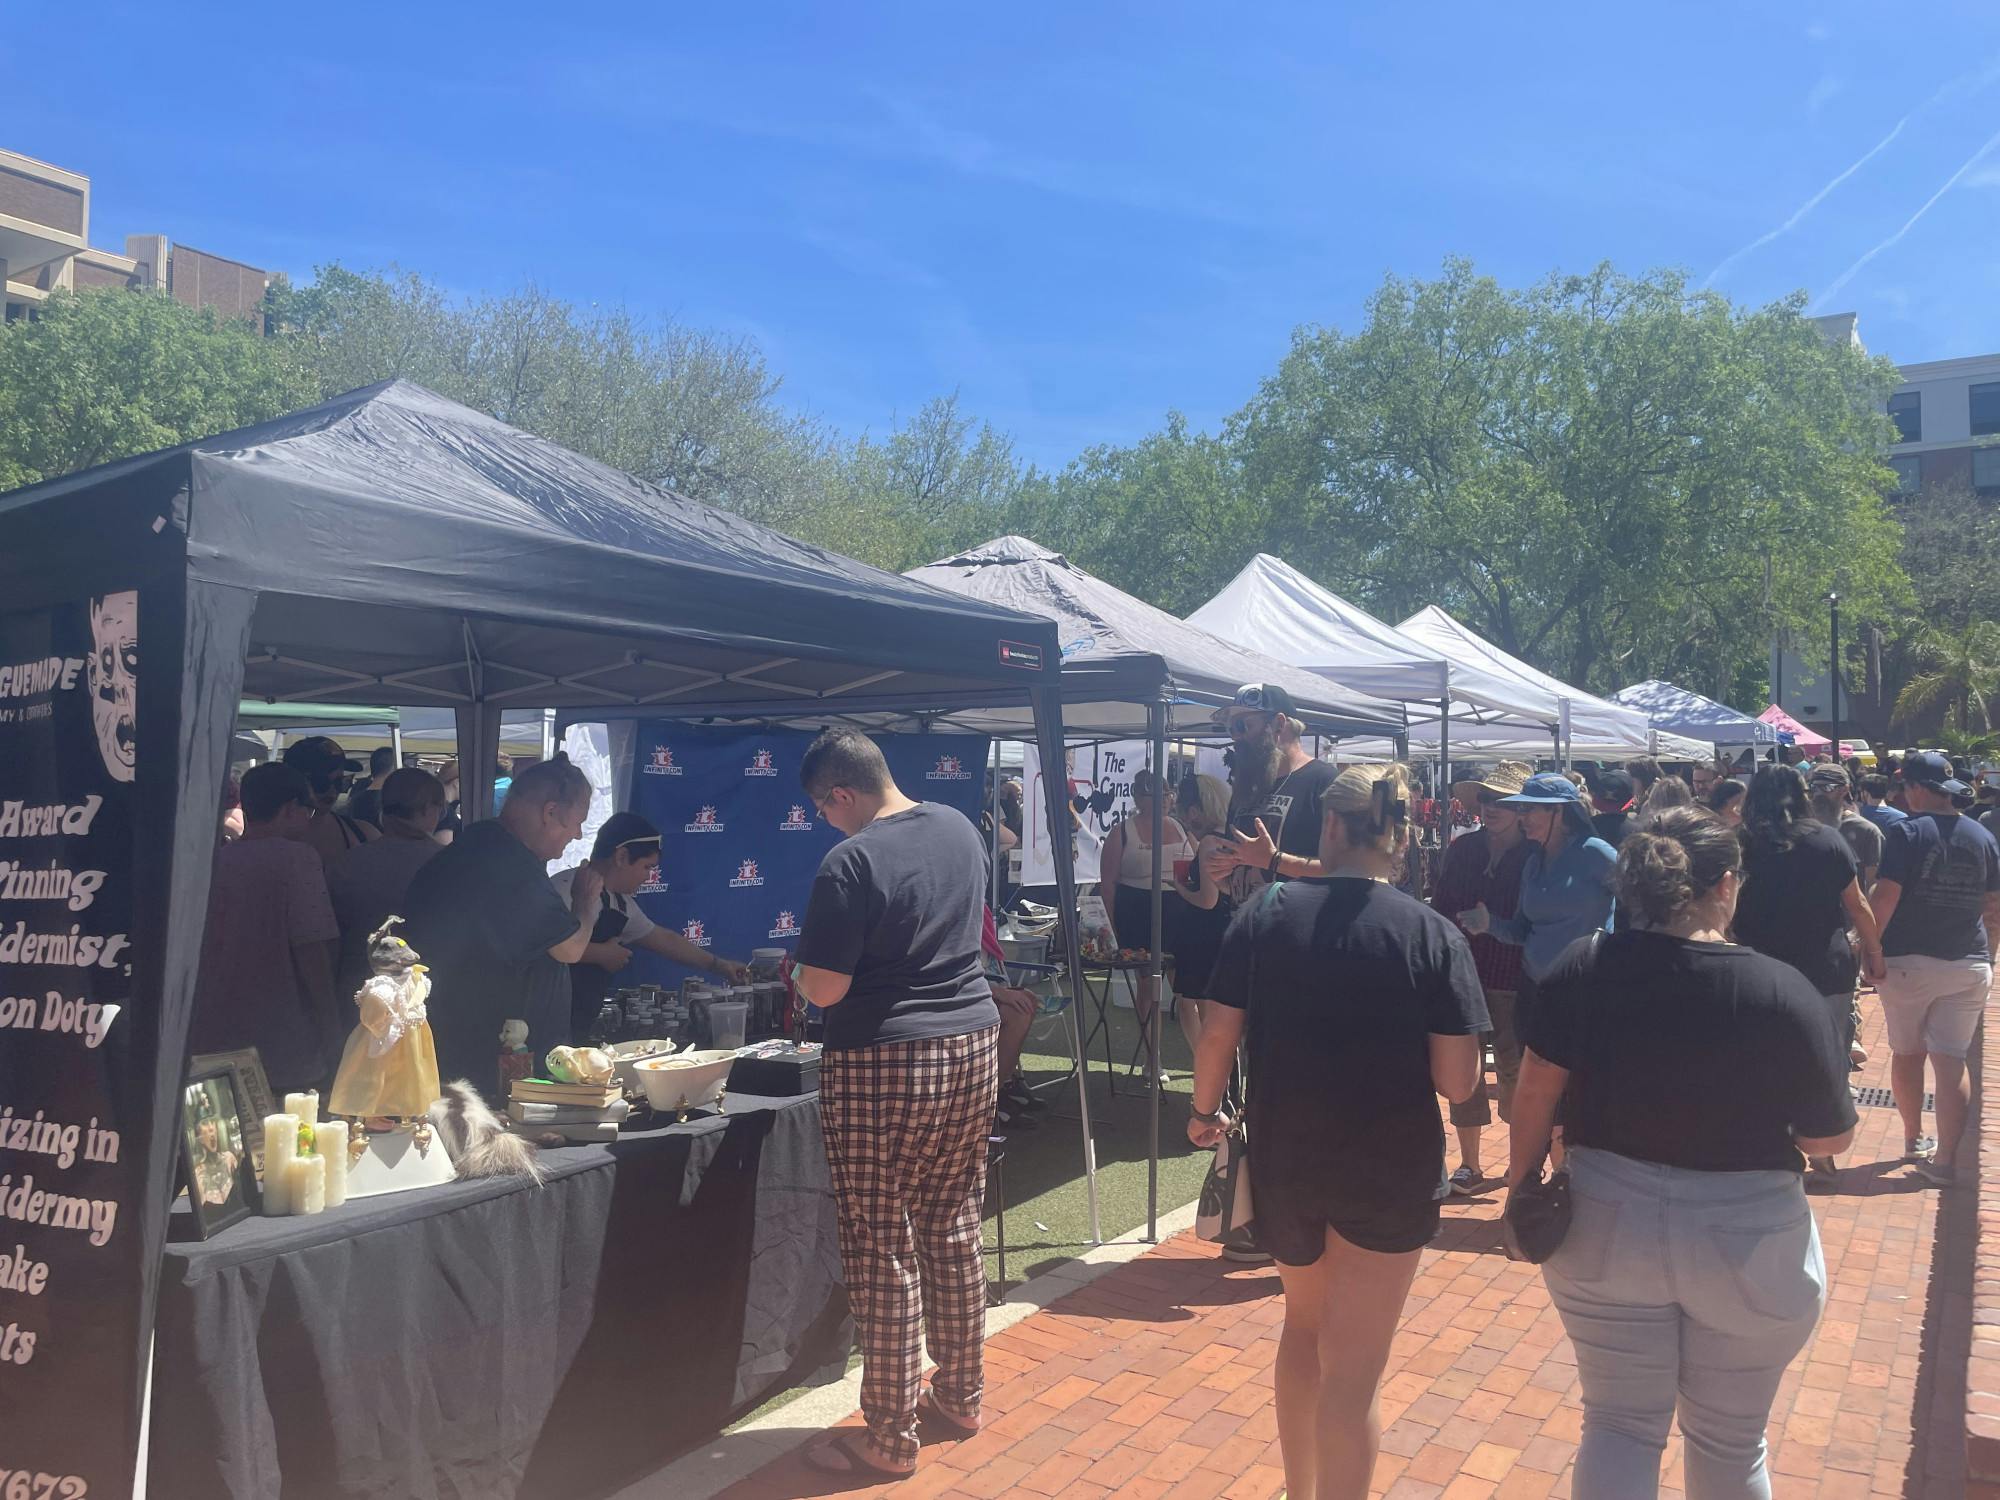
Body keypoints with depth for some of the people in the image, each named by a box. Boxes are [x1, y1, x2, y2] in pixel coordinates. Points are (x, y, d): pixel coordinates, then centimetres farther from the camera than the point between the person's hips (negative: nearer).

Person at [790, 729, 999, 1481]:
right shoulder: (960, 829, 5)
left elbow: (825, 988, -17)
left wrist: (799, 969, 4)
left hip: (884, 1066, -7)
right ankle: (960, 1395, 32)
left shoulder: (851, 863, -18)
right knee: (954, 1231, 19)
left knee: (882, 1250, 4)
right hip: (973, 1046, 8)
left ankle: (890, 1438, 15)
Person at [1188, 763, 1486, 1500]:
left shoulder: (1266, 914, -8)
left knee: (1304, 1323, 27)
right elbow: (1457, 1081, -13)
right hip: (1392, 1170, -2)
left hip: (1284, 1158, 3)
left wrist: (1204, 1111, 11)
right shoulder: (1435, 934, -11)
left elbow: (1217, 1035, -7)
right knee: (1351, 1373, 9)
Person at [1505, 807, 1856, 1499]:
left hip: (1605, 1230, 1)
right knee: (1729, 1443, 20)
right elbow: (1830, 1138, -8)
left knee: (1619, 1425, 15)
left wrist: (1521, 1181, 6)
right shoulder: (1785, 990, -15)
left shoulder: (1582, 969, -11)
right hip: (1749, 1243, -1)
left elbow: (1536, 1090, -7)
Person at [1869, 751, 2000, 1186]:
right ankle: (1945, 1160, 1)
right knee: (1952, 1061, 3)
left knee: (1907, 1053, 13)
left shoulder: (1905, 833, -10)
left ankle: (1914, 1140, 26)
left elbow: (1885, 897, -17)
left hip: (1908, 961, -3)